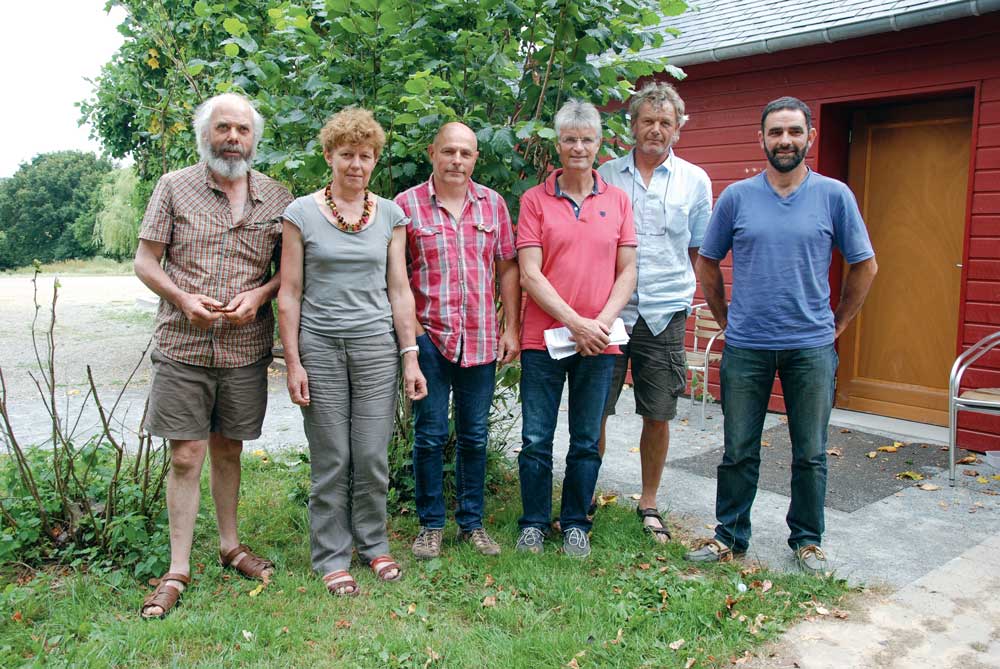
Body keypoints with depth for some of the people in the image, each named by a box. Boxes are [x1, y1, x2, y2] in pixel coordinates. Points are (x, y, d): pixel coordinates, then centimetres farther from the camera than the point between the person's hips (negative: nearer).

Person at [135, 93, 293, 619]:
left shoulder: (277, 197, 5)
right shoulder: (173, 187, 2)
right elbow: (145, 261, 2)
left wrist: (258, 295, -10)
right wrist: (183, 298, -15)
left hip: (246, 348, 2)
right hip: (182, 346, -1)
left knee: (228, 450, 14)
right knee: (186, 457, 1)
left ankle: (230, 545, 31)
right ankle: (178, 570, 13)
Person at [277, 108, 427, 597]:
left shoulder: (390, 215, 7)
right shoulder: (302, 213, 0)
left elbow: (399, 291, 8)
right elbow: (289, 294, 0)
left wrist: (410, 356, 3)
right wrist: (293, 362, -5)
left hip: (376, 343, 2)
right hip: (320, 345, -1)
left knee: (372, 455, 5)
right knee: (330, 460, 4)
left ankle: (373, 544, 26)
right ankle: (332, 557, 20)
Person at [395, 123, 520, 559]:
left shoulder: (492, 204, 8)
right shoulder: (406, 204, -1)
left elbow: (507, 268, 10)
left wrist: (512, 328, 5)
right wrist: (408, 326, -8)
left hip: (481, 339, 3)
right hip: (429, 338, -2)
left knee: (475, 436, 11)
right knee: (430, 435, 4)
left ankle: (472, 522, 25)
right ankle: (430, 524, 20)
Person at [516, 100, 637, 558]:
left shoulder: (617, 200, 8)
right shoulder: (535, 200, 1)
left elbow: (627, 271, 6)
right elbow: (529, 274, -6)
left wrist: (604, 321, -10)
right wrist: (574, 321, -14)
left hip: (598, 343, 2)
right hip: (543, 337, -1)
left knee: (586, 442, 11)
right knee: (536, 439, 5)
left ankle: (575, 524, 26)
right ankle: (534, 523, 23)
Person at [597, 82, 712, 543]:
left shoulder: (695, 181, 7)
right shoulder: (605, 176, 5)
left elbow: (698, 251, 14)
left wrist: (677, 295, 9)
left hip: (665, 315, 1)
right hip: (607, 312, 0)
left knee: (658, 416, 7)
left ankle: (648, 504, 24)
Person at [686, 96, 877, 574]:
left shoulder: (834, 195, 1)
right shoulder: (736, 197, 2)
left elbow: (864, 266, 9)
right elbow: (706, 264, 10)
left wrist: (835, 324, 7)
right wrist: (728, 320, 8)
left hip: (811, 347, 0)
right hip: (745, 347, 0)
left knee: (810, 454, 10)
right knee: (739, 452, 8)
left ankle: (807, 540, 27)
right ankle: (730, 536, 23)